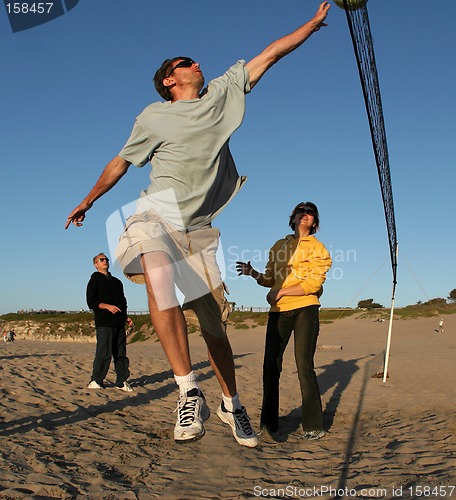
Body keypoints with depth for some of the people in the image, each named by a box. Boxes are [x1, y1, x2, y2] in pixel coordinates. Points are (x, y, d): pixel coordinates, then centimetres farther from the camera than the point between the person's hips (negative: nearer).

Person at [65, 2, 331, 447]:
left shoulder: (223, 93, 14)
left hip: (199, 228, 3)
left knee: (215, 324, 4)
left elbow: (270, 54, 17)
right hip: (157, 216, -2)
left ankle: (231, 405, 23)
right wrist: (87, 202, 25)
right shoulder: (153, 118, 7)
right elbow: (121, 162, 18)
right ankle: (188, 392, -33)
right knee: (159, 278, -36)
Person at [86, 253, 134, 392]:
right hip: (104, 323, -6)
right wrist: (107, 306, -17)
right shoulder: (95, 280, 6)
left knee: (121, 353, 4)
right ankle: (96, 381, 0)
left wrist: (126, 317, 13)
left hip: (119, 323, 6)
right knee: (104, 352, -10)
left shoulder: (117, 282, 24)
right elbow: (91, 302, -4)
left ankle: (121, 381, 9)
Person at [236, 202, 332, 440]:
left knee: (304, 367, -9)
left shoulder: (317, 248, 4)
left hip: (305, 310, -4)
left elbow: (313, 284, -8)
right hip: (278, 312, 4)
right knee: (271, 366, 0)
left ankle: (314, 426, 0)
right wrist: (253, 273, 0)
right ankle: (269, 422, 13)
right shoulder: (279, 246, 19)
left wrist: (281, 292, -12)